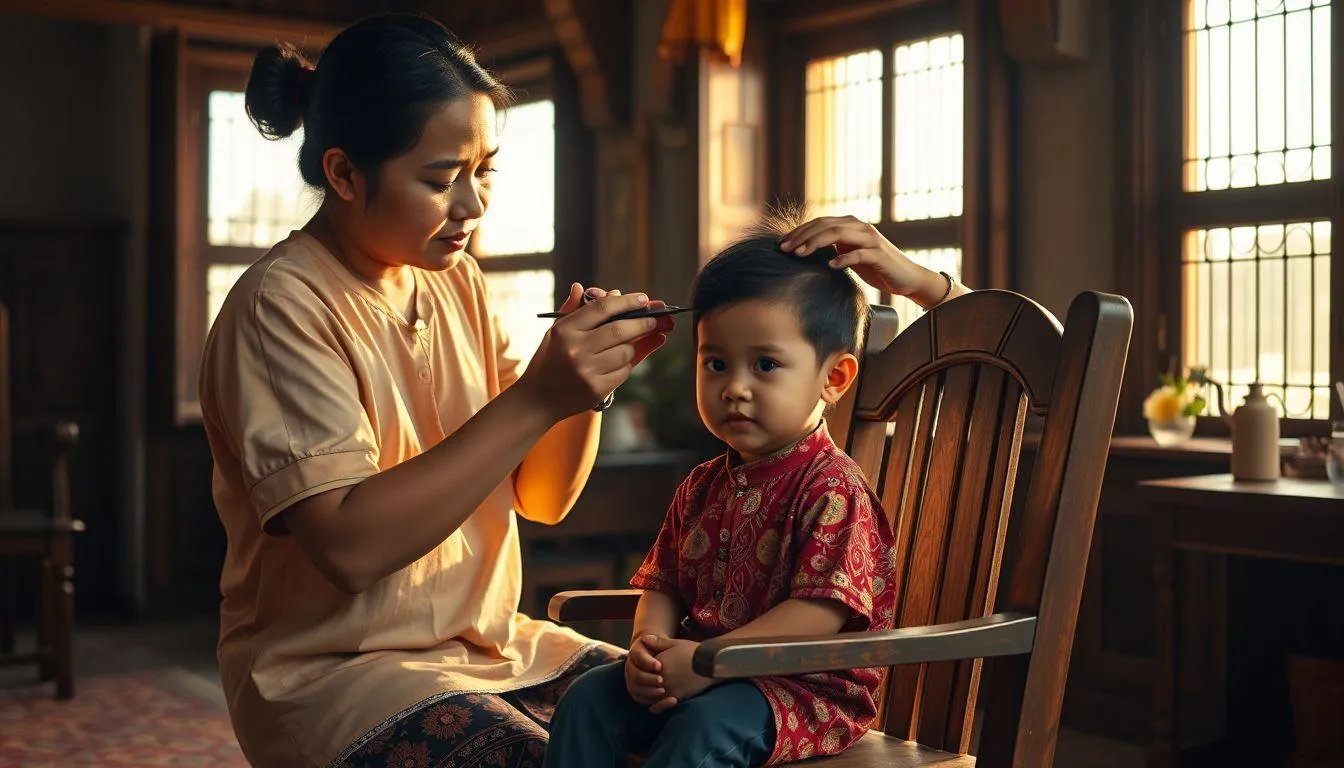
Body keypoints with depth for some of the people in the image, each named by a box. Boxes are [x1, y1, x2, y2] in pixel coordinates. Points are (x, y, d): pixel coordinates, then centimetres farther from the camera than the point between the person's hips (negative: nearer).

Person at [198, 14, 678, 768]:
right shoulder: (284, 308, -15)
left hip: (486, 644, 7)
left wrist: (589, 381, -12)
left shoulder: (456, 282, 6)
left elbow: (540, 497, 7)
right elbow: (350, 546, -25)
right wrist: (535, 398, -28)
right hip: (335, 671, -7)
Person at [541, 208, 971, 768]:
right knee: (587, 699, -9)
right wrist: (650, 642, -13)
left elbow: (820, 612, -22)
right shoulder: (703, 485, 12)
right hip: (696, 678, 7)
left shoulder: (833, 489, -13)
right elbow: (663, 583, 12)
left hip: (807, 690, -7)